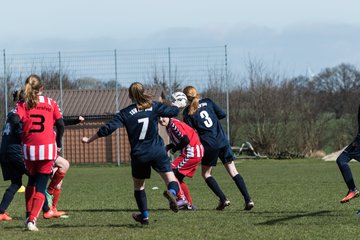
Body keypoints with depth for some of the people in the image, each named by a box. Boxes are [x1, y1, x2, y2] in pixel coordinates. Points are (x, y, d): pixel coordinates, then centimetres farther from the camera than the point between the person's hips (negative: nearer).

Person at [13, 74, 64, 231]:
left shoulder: (23, 104, 3)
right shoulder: (51, 103, 5)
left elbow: (15, 120, -13)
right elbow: (60, 124, 1)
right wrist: (58, 143, 12)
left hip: (29, 148, 1)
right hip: (48, 148, -1)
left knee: (32, 181, 24)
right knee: (41, 186, 2)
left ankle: (29, 215, 19)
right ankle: (32, 220, -11)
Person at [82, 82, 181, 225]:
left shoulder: (125, 113, -2)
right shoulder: (154, 107, 0)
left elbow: (108, 129, -6)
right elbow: (174, 111, 8)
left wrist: (89, 140, 5)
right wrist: (175, 105, 33)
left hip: (139, 155, 0)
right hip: (158, 152, 0)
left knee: (138, 186, 21)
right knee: (172, 181, 0)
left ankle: (144, 216, 25)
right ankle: (172, 192, -35)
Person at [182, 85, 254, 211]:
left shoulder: (188, 112, -2)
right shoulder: (207, 102, 7)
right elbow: (222, 114, 9)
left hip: (209, 145, -3)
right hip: (223, 141, 3)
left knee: (206, 173, 15)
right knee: (233, 171, 8)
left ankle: (223, 199, 0)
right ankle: (248, 199, -2)